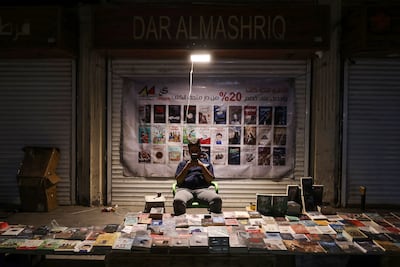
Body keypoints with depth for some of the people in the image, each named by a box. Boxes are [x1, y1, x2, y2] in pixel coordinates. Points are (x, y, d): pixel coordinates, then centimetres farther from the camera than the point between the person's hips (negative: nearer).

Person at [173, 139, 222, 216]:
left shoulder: (206, 163, 28)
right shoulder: (182, 163, 28)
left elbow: (210, 179, 11)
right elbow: (178, 180, 13)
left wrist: (202, 166, 0)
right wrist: (187, 167, 2)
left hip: (203, 188, 0)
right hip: (185, 188, 0)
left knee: (217, 200, -36)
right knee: (178, 201, -40)